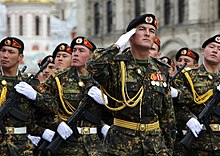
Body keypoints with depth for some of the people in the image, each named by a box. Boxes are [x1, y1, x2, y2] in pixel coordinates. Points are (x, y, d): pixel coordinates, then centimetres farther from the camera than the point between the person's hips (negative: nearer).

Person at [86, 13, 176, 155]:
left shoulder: (162, 69, 11)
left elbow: (167, 113, 15)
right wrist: (117, 46, -14)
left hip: (155, 144, 4)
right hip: (121, 143, -4)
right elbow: (93, 66, -27)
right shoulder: (117, 65, -4)